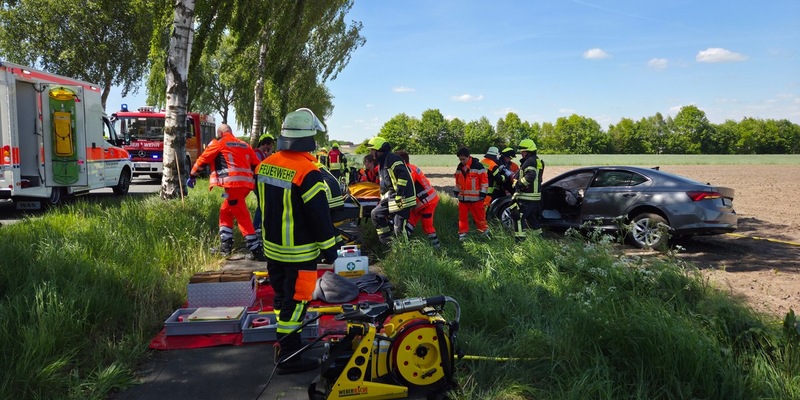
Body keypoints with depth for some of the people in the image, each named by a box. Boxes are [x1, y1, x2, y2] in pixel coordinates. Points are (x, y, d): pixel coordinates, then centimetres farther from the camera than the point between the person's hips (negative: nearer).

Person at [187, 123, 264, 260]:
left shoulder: (218, 143, 8)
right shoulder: (244, 145, 23)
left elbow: (202, 161, 11)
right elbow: (256, 165, 20)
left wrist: (192, 176, 23)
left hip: (233, 183, -7)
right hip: (246, 183, 7)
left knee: (242, 216, -7)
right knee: (225, 211, 19)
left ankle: (256, 249, -12)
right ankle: (225, 246, 19)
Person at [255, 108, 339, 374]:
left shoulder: (265, 165, 1)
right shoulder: (308, 172, -23)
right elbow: (320, 215, -19)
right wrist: (329, 248, -9)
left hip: (272, 247, 8)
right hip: (299, 252, -8)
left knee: (282, 297, 22)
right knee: (295, 302, 2)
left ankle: (286, 339, 39)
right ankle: (288, 357, 10)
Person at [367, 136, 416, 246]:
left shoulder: (392, 158, -12)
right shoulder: (382, 162, 20)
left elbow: (403, 175, -23)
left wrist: (399, 194, -24)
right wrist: (383, 198, 27)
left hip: (402, 199, -11)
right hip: (390, 198, 11)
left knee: (399, 228, -13)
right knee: (376, 214, 15)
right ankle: (387, 242, 18)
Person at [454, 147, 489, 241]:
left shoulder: (478, 166, -11)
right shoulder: (459, 167, 9)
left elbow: (484, 180, -9)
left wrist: (483, 193, -11)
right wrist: (456, 191, 19)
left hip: (475, 197, -6)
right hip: (462, 197, 6)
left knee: (479, 216, 1)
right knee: (462, 217, 8)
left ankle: (485, 231, 16)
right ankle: (462, 233, 17)